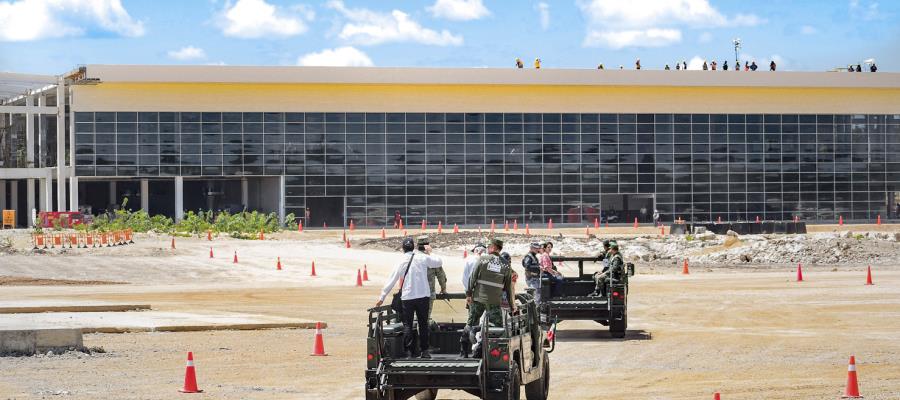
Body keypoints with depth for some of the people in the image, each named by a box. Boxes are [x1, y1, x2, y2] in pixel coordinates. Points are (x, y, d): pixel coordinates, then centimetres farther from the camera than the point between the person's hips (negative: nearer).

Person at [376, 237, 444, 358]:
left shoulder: (401, 262, 0)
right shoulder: (423, 258, -2)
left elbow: (391, 281, 4)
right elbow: (439, 262, 9)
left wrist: (382, 297, 10)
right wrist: (429, 253, 25)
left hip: (407, 297, -1)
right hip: (423, 296, 1)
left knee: (407, 325, 6)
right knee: (423, 323, 10)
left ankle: (409, 352, -1)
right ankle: (424, 351, 9)